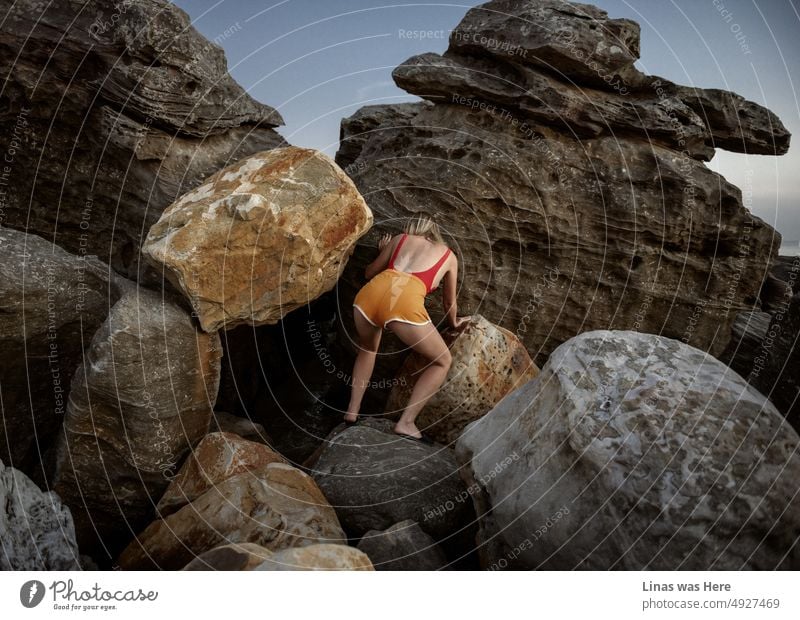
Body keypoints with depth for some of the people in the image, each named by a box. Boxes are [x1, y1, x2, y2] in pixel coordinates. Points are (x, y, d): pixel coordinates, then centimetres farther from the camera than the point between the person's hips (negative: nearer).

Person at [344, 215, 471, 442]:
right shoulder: (449, 256, 28)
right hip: (405, 303, -4)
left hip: (369, 294, 4)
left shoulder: (399, 239, 31)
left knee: (367, 349, 35)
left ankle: (352, 413, 31)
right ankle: (405, 422, 9)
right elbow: (449, 302, 39)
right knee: (443, 362, 19)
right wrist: (453, 323, 59)